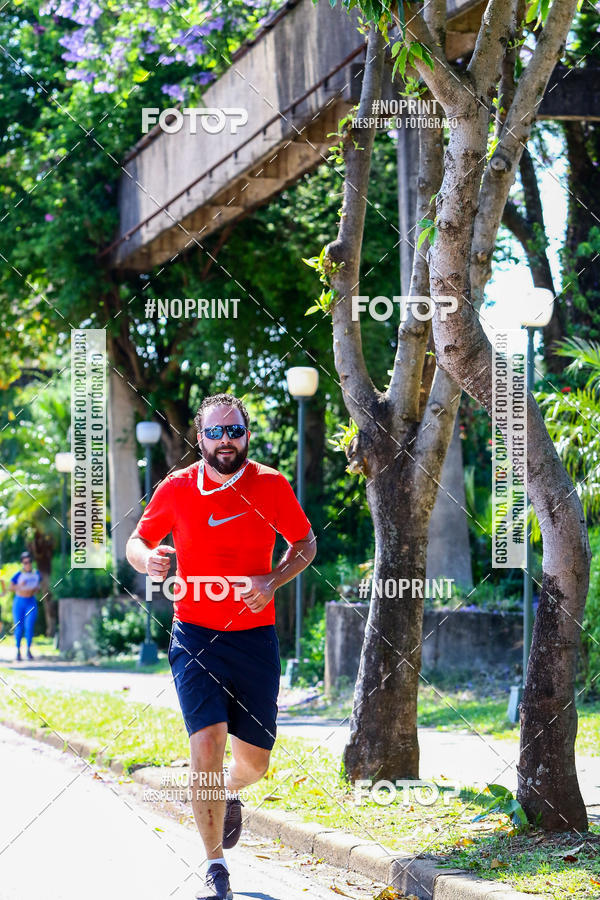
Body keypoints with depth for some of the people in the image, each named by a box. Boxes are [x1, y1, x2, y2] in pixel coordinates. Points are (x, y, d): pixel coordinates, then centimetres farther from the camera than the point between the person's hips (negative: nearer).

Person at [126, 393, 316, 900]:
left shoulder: (272, 486, -2)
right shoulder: (177, 488, -2)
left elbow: (305, 543, 10)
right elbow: (137, 541, 10)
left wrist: (272, 581, -8)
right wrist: (147, 559, -15)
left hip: (255, 635, 1)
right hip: (195, 636, -1)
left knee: (255, 759, 6)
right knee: (207, 741, -17)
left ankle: (230, 794, 45)